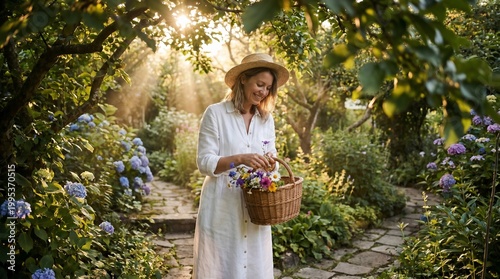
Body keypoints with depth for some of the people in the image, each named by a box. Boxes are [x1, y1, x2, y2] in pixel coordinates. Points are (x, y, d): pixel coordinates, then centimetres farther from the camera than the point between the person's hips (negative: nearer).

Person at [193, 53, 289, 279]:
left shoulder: (267, 119, 10)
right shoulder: (215, 113, -6)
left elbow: (270, 157, 12)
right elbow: (204, 162, -10)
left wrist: (270, 163, -11)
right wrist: (239, 159, -24)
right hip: (222, 209, -4)